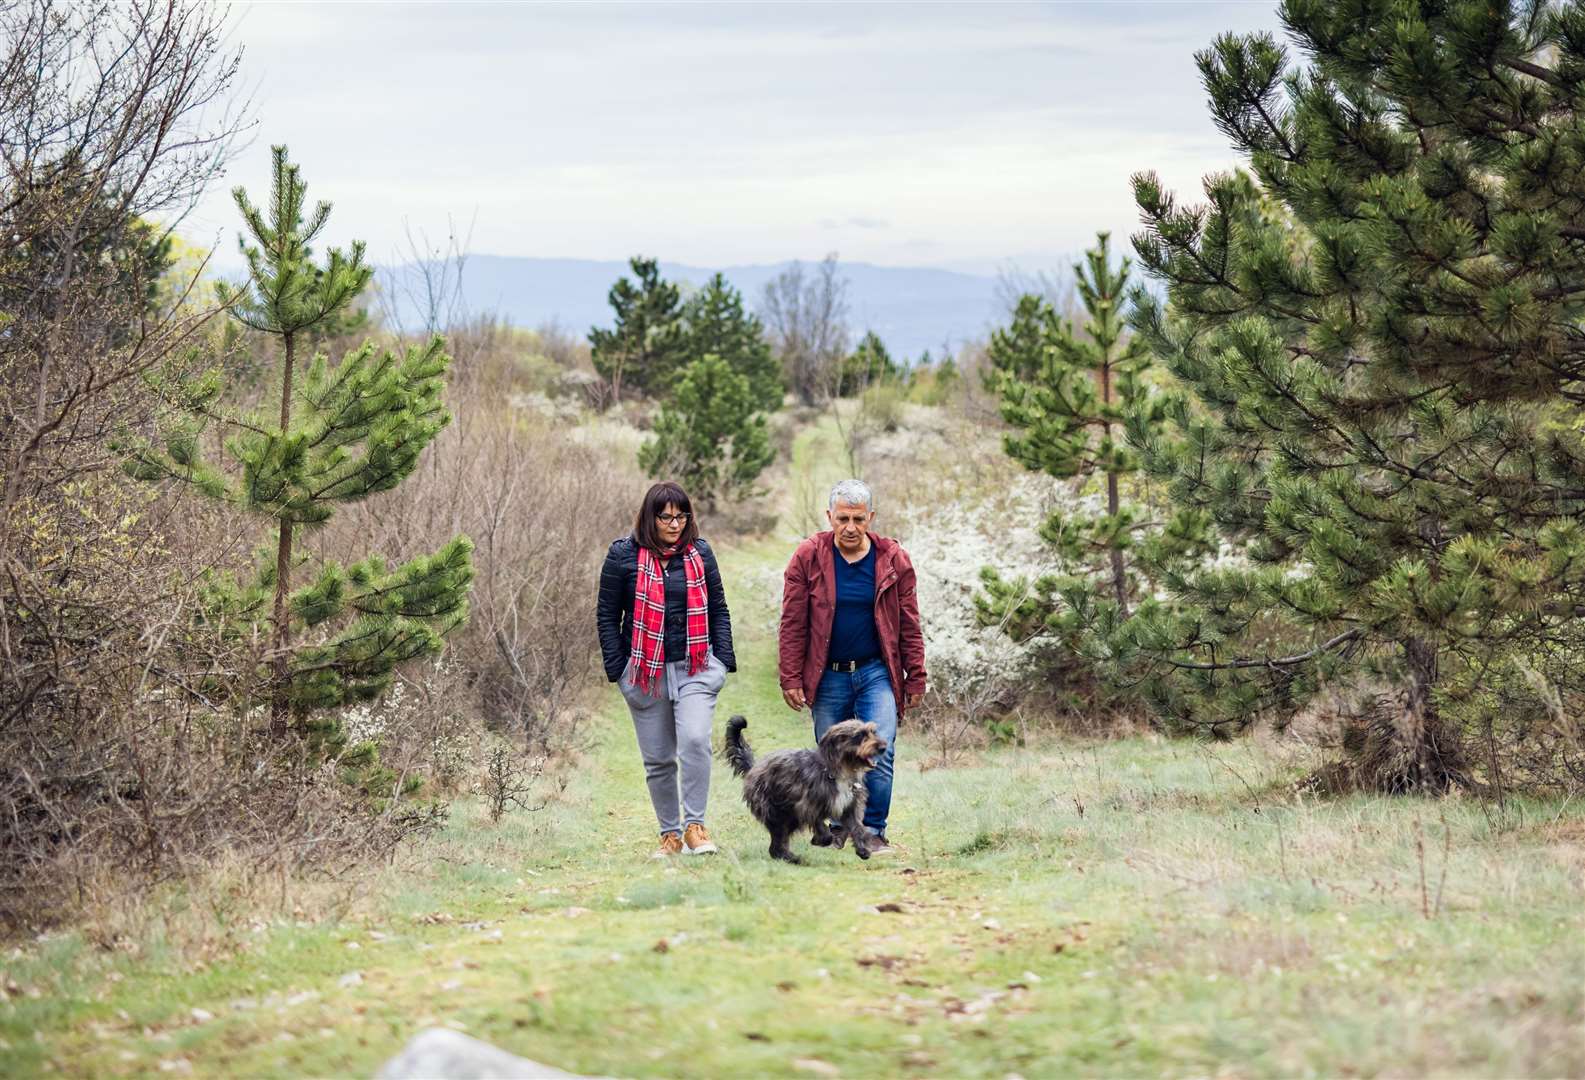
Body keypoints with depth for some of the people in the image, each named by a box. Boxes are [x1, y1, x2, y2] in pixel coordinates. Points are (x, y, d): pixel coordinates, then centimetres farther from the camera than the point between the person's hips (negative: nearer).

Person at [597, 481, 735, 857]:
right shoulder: (623, 555, -1)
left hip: (695, 667, 0)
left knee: (695, 740, -20)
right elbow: (607, 615, 2)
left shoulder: (699, 553, 7)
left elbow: (717, 609, 14)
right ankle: (670, 834, 16)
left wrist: (724, 659, 5)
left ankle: (695, 826, -14)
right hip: (645, 670, 0)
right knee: (657, 758, 5)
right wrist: (617, 668, -3)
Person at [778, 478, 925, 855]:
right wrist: (791, 679, -5)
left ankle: (874, 832, -3)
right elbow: (793, 623, -2)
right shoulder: (808, 557, -4)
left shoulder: (892, 559, 0)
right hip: (827, 676, 0)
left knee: (879, 751, -13)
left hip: (877, 672, 0)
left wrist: (915, 679, 3)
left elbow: (909, 625, 5)